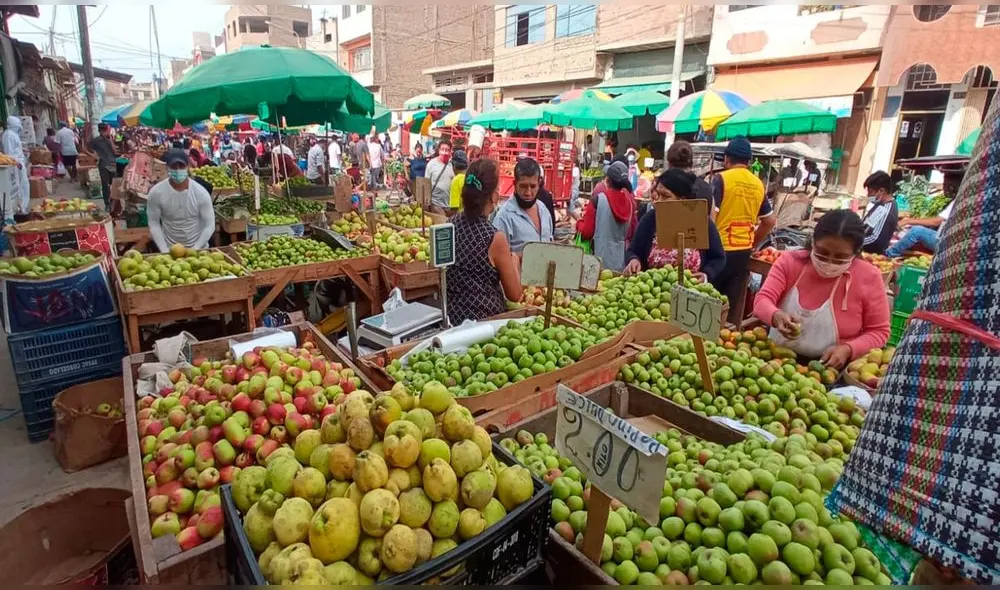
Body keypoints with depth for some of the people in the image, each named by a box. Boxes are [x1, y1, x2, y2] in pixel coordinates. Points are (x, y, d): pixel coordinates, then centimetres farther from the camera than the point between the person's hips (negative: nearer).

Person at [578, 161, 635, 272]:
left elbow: (586, 232, -7)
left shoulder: (598, 199, -10)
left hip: (602, 259, -3)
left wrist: (580, 223, 12)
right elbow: (633, 232, 10)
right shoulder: (630, 200, 1)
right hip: (622, 259, 4)